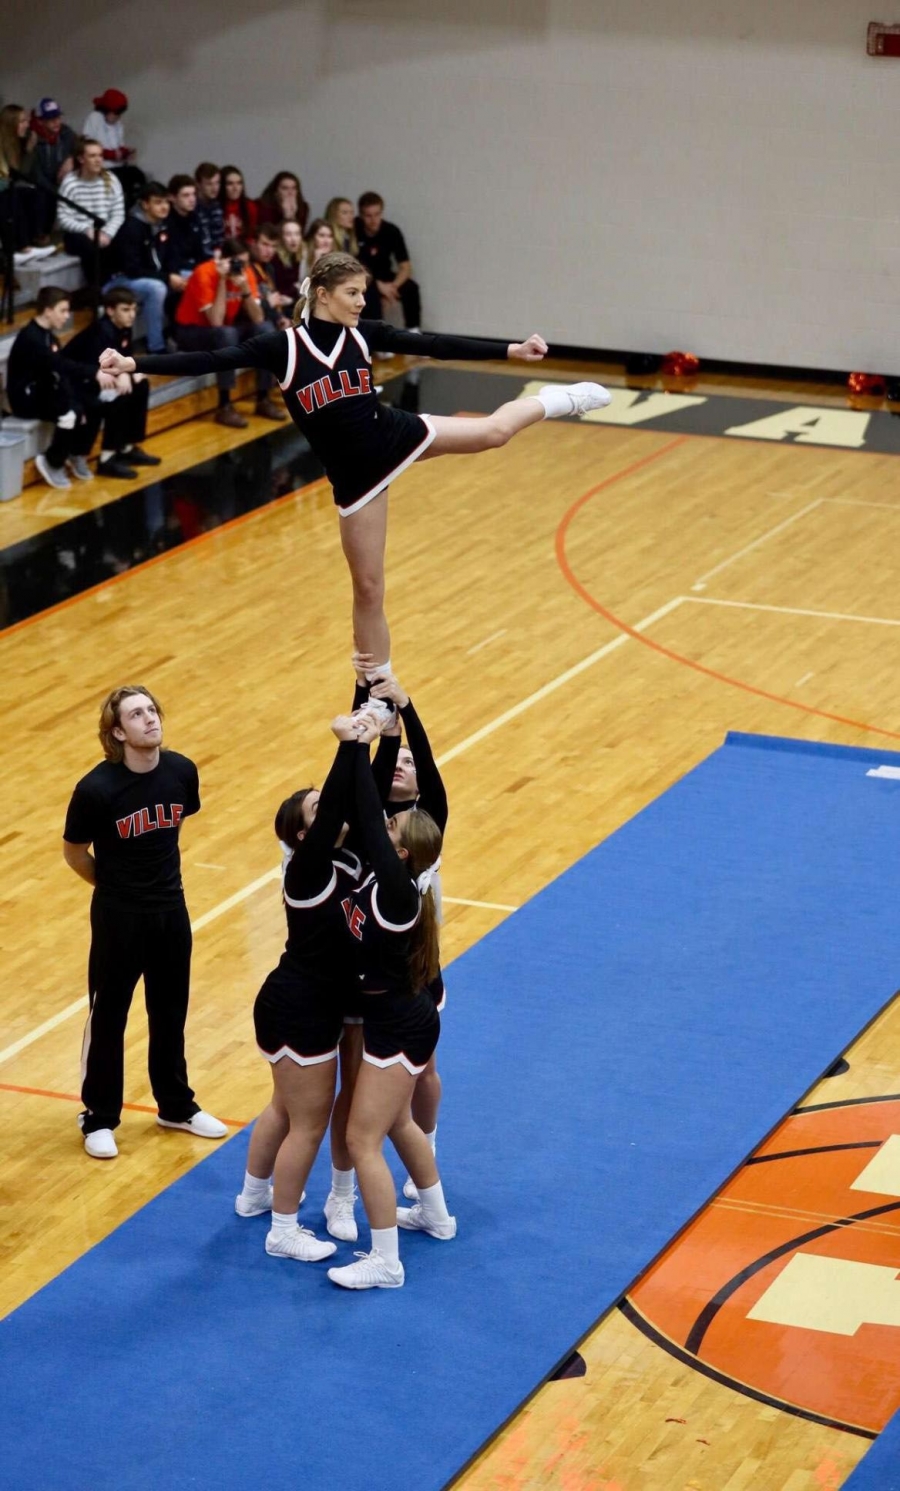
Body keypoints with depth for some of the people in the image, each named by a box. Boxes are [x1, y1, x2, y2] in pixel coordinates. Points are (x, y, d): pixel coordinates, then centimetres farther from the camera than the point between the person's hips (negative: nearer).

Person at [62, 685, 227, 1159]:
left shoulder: (182, 772, -10)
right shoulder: (97, 789, -23)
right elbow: (74, 853, -6)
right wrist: (116, 886, 6)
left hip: (171, 910, 4)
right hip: (119, 918, -4)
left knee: (171, 1012, 18)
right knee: (108, 1017, 9)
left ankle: (176, 1106, 36)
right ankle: (98, 1119, 24)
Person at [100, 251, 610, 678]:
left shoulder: (363, 333, -2)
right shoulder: (284, 346, -12)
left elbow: (434, 344, 3)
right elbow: (210, 360, -17)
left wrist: (509, 350, 3)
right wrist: (135, 363, -26)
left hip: (397, 437, 2)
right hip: (355, 474, -2)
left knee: (494, 430, -2)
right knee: (369, 588, 5)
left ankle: (560, 399, 33)